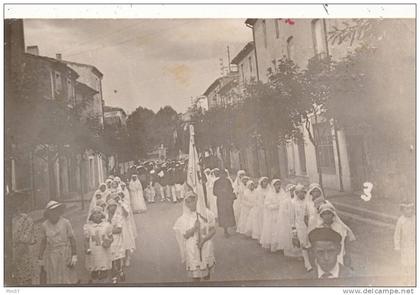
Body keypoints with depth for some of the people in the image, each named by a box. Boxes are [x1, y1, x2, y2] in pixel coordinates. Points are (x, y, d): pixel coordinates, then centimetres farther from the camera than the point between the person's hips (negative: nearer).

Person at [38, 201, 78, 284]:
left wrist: (74, 256, -7)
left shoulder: (66, 223, -6)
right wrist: (40, 260, 9)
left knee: (68, 280, 0)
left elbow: (72, 239, -2)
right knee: (53, 281, 4)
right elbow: (43, 242, 8)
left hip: (65, 256, -2)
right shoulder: (44, 225, 1)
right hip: (51, 258, 2)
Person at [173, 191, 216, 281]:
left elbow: (213, 230, -4)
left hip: (206, 248, 1)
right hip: (192, 250, -1)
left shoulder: (206, 213, -7)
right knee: (195, 274, 6)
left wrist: (203, 240, -17)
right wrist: (194, 228, -24)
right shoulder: (184, 219, -7)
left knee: (206, 273, 14)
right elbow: (185, 235, -7)